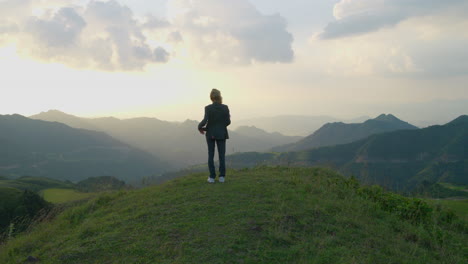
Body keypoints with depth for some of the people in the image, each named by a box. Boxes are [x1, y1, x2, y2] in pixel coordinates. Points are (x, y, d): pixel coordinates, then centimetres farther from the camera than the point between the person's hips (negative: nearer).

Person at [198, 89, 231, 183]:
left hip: (210, 134, -1)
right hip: (221, 134, 1)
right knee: (222, 155, 7)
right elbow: (228, 122, -5)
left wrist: (200, 127, 1)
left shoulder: (208, 108, -10)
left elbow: (205, 121, -18)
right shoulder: (225, 107, -6)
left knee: (211, 155, 6)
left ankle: (212, 177, 5)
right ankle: (222, 177, 6)